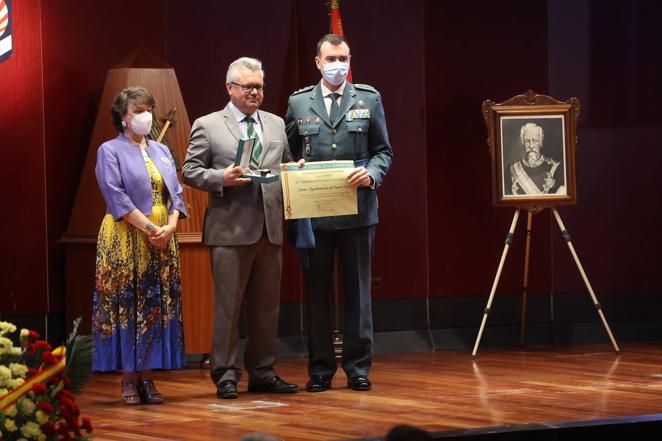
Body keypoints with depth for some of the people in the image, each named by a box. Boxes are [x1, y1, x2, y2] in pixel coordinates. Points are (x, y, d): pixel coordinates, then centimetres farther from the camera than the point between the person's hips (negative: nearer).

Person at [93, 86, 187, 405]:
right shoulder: (110, 151, -1)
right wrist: (149, 228, -17)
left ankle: (147, 377, 5)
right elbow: (116, 196, -11)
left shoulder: (161, 151, 16)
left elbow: (175, 193, 12)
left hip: (162, 240, 5)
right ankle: (128, 380, -3)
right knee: (126, 305, -5)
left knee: (157, 305, 2)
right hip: (126, 239, -5)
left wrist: (170, 226, -7)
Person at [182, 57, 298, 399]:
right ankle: (225, 377, 3)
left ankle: (262, 373, 16)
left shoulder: (276, 125, 16)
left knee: (267, 305, 8)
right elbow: (190, 171, 0)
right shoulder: (207, 126, 2)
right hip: (230, 229, -5)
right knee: (228, 305, -2)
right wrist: (222, 178, -16)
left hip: (270, 228, 5)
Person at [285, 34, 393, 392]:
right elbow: (288, 153, 12)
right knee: (316, 291, 5)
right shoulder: (298, 103, 7)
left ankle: (358, 367, 10)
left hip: (357, 210, 0)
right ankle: (320, 369, 11)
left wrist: (371, 174, -13)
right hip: (313, 212, 1)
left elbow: (383, 151, 7)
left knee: (357, 290, 4)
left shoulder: (369, 100, 6)